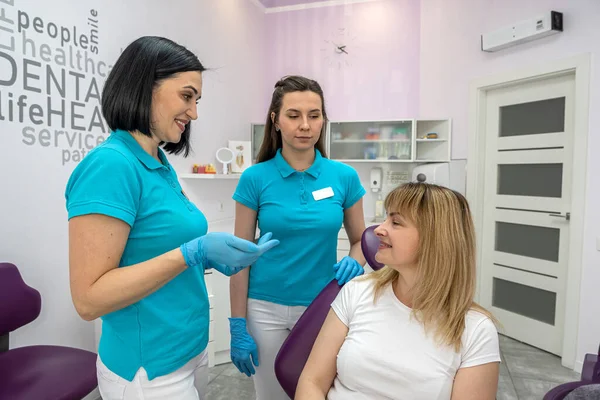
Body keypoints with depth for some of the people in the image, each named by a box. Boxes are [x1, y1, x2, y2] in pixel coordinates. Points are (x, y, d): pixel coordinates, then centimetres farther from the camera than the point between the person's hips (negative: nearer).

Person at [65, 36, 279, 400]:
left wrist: (209, 257, -2)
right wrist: (192, 253, -28)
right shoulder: (110, 164, -21)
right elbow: (89, 298, -23)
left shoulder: (163, 166, 4)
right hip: (149, 369, -8)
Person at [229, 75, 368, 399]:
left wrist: (354, 262, -16)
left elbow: (360, 240, 6)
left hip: (323, 307, 1)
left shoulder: (344, 177, -5)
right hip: (267, 308, -1)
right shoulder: (255, 178, -9)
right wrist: (238, 326, -6)